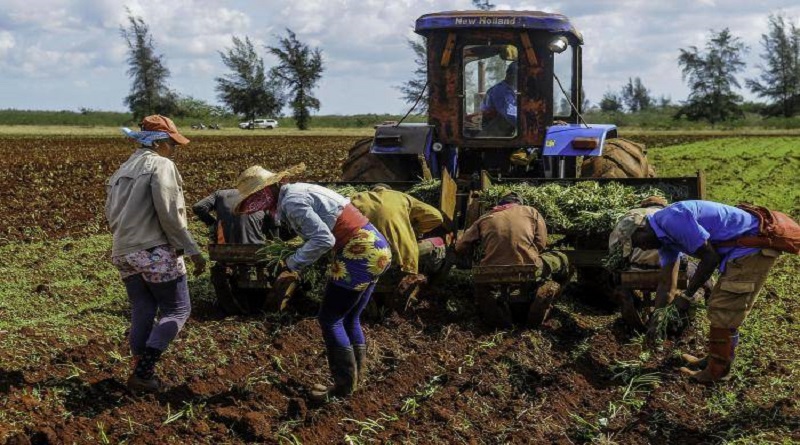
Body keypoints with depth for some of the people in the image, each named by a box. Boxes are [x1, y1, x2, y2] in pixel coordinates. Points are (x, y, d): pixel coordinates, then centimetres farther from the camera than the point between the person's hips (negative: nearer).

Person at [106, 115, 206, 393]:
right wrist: (192, 250, -13)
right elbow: (169, 214, -17)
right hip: (156, 252, -8)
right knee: (177, 310, 2)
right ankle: (143, 370, -8)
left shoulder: (122, 170, 17)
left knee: (142, 313, 14)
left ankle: (141, 373, 17)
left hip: (124, 254, 8)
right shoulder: (161, 165, -9)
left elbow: (111, 215, 17)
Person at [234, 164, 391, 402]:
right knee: (349, 319, 18)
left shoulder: (292, 200, -13)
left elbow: (323, 239, -21)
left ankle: (344, 385, 7)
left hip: (360, 254, -10)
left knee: (330, 320, 1)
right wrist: (293, 267, 11)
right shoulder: (299, 192, 17)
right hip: (376, 250, 10)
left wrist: (291, 266, -13)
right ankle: (357, 378, 25)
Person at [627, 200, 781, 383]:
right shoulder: (665, 238, 11)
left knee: (723, 312, -4)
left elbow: (710, 257, -19)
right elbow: (666, 284, 16)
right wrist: (654, 322, 16)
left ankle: (717, 372, 6)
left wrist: (687, 295, -11)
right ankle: (714, 359, 31)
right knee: (720, 307, 19)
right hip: (742, 250, 10)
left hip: (753, 247, -10)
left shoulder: (672, 219, -21)